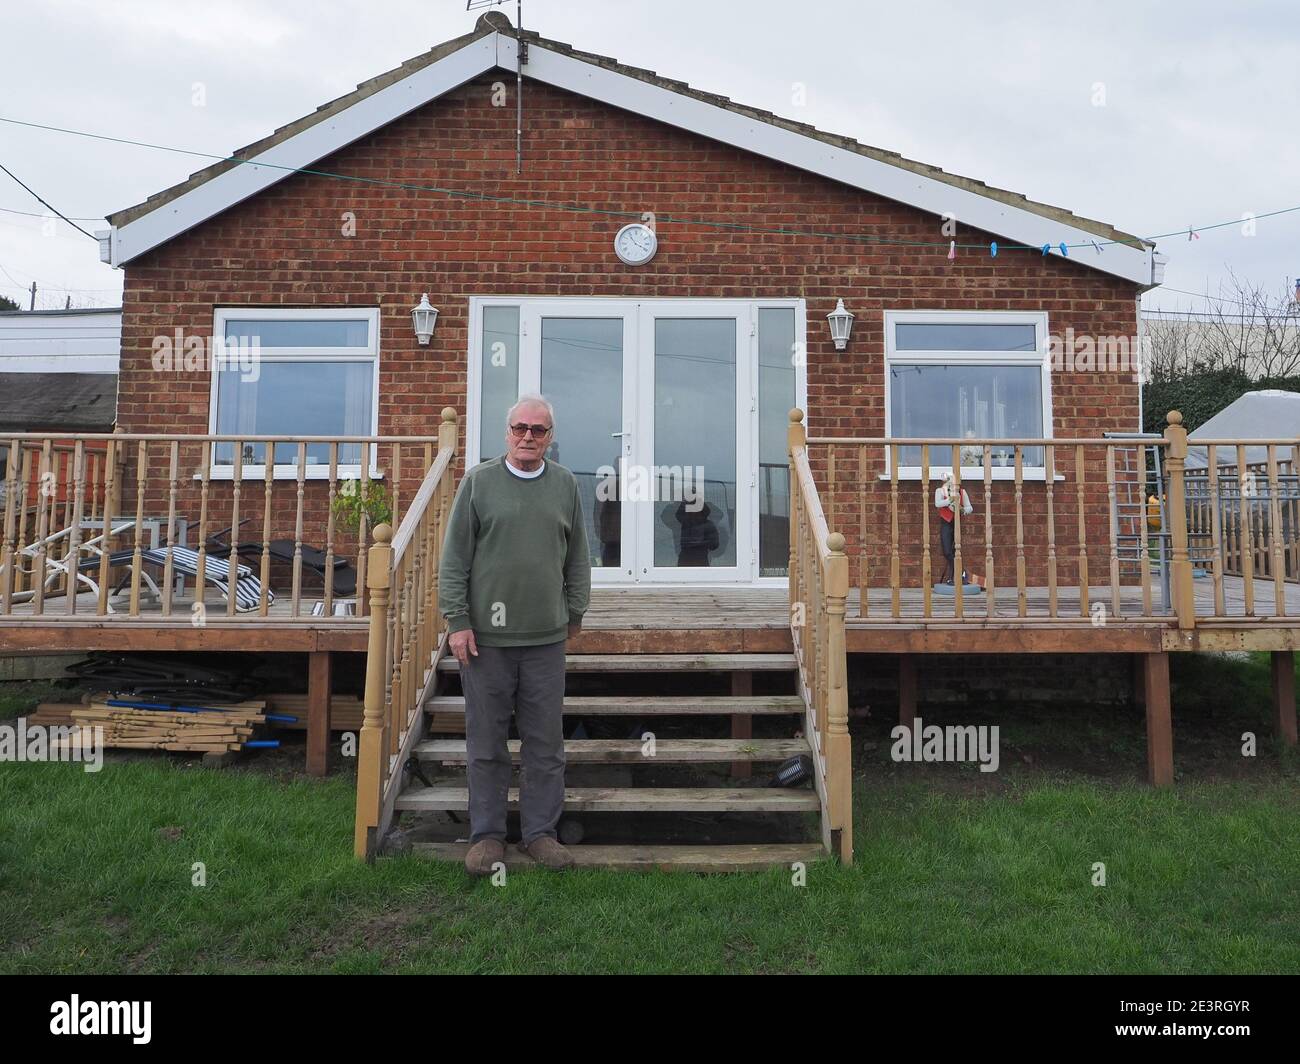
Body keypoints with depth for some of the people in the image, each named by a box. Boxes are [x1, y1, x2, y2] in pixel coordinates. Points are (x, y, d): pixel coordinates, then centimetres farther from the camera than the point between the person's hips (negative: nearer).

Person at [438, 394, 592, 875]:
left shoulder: (565, 485, 8)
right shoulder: (478, 482, 1)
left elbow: (578, 558, 14)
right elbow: (454, 560, -1)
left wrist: (575, 611, 11)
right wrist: (457, 621, -6)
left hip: (546, 636, 2)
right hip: (486, 635, -2)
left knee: (545, 742, 8)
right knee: (486, 742, 7)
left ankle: (540, 832, 22)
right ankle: (487, 834, 21)